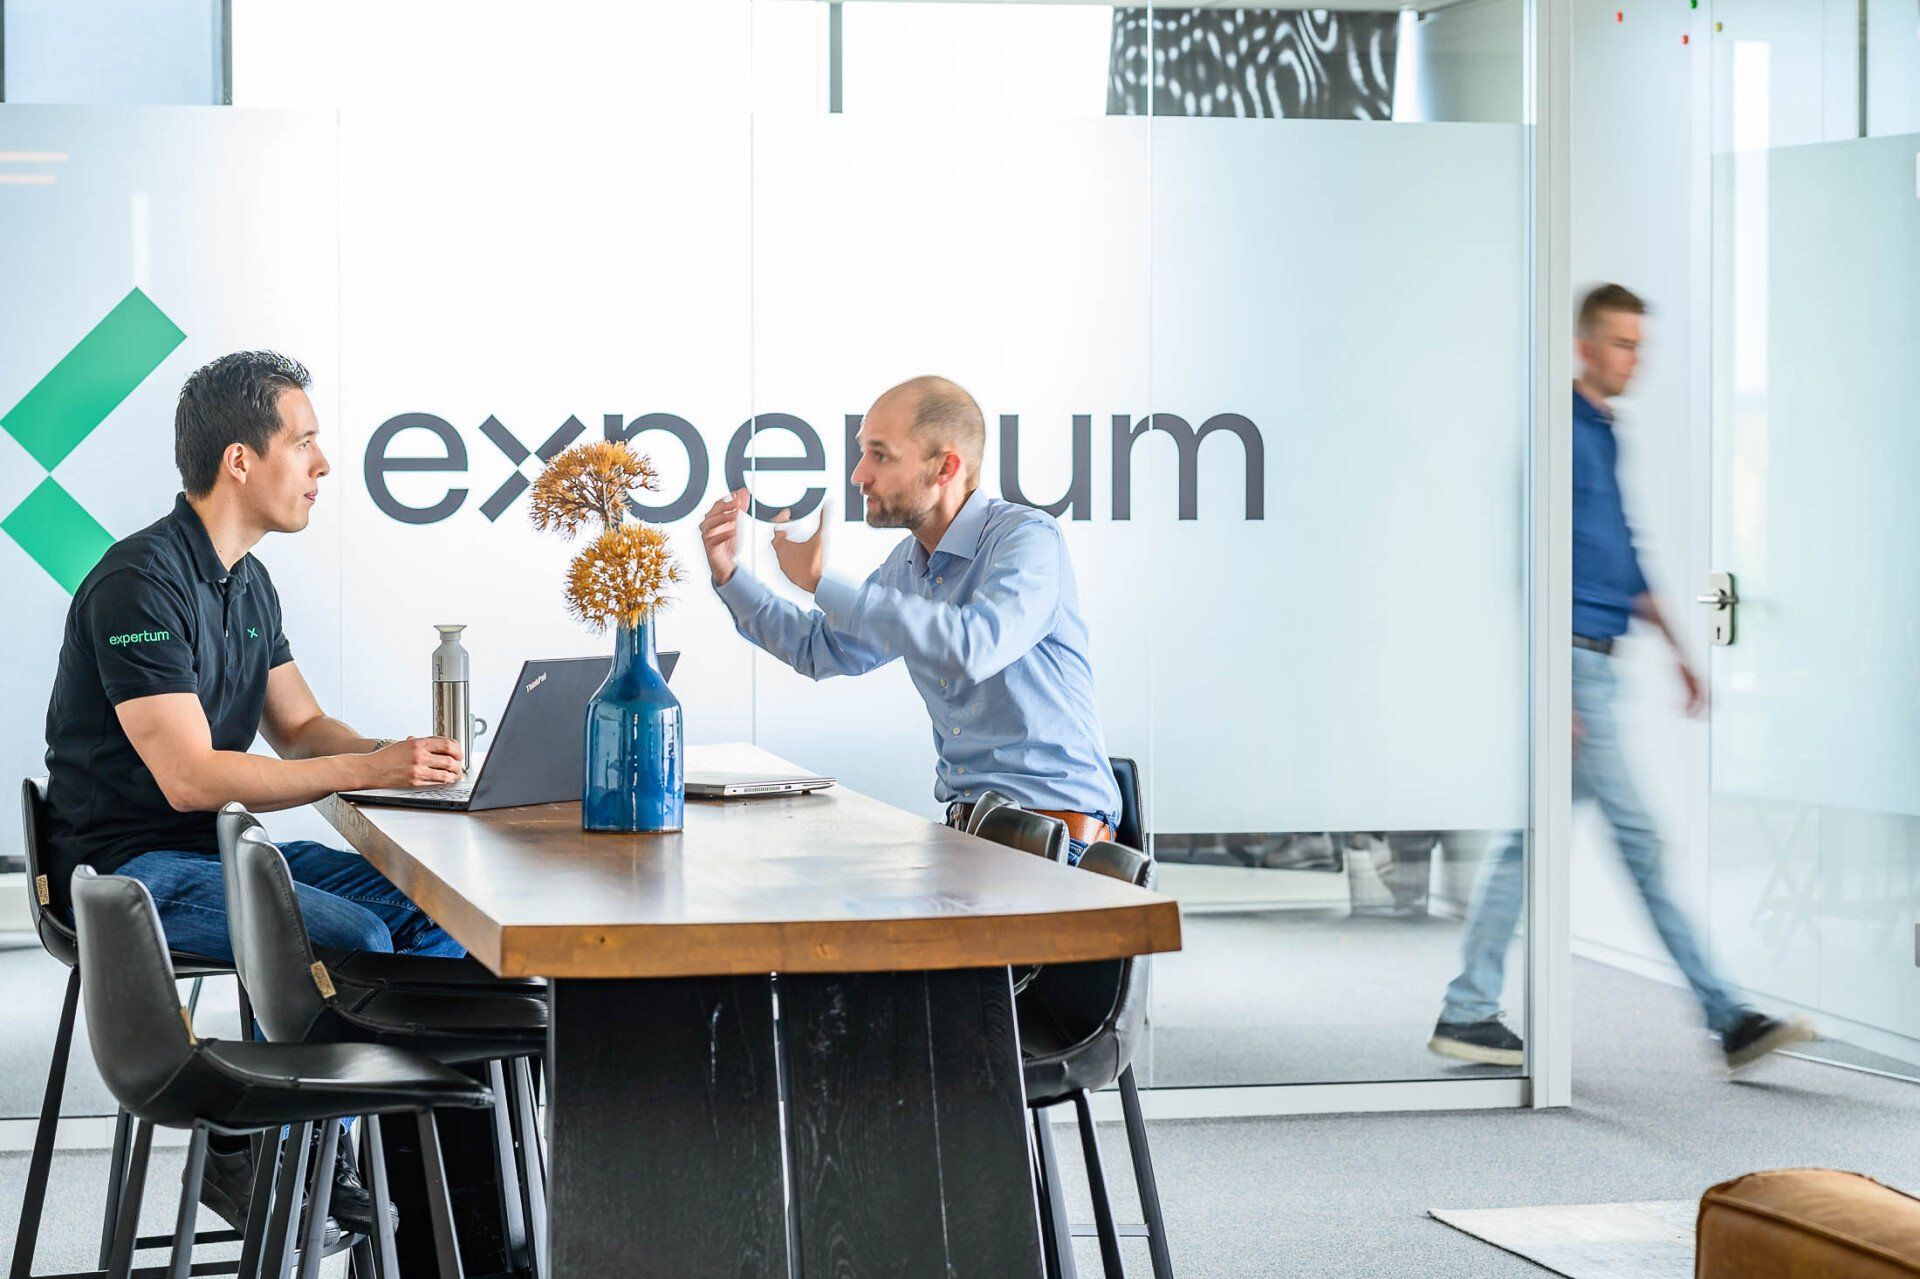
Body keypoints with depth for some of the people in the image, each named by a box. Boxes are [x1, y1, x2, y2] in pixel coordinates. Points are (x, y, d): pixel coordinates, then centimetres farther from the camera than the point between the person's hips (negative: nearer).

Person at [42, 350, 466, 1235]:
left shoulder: (247, 582, 11)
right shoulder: (141, 583, -19)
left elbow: (300, 727, 17)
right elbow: (188, 776, -26)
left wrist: (406, 759, -4)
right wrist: (368, 770, -26)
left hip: (220, 846, 9)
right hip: (132, 868, -9)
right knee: (349, 939, -26)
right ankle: (248, 1155, -9)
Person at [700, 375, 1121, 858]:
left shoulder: (1027, 537, -13)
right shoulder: (908, 563, 13)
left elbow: (975, 648, -32)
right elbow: (821, 649, 30)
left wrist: (822, 581, -24)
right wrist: (729, 573, 16)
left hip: (1055, 823, -8)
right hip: (964, 820, 8)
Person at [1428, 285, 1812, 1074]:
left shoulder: (1607, 436, 17)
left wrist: (1675, 646, 21)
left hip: (1596, 665, 9)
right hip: (1571, 661, -9)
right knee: (1640, 842, -5)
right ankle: (1724, 1017, -1)